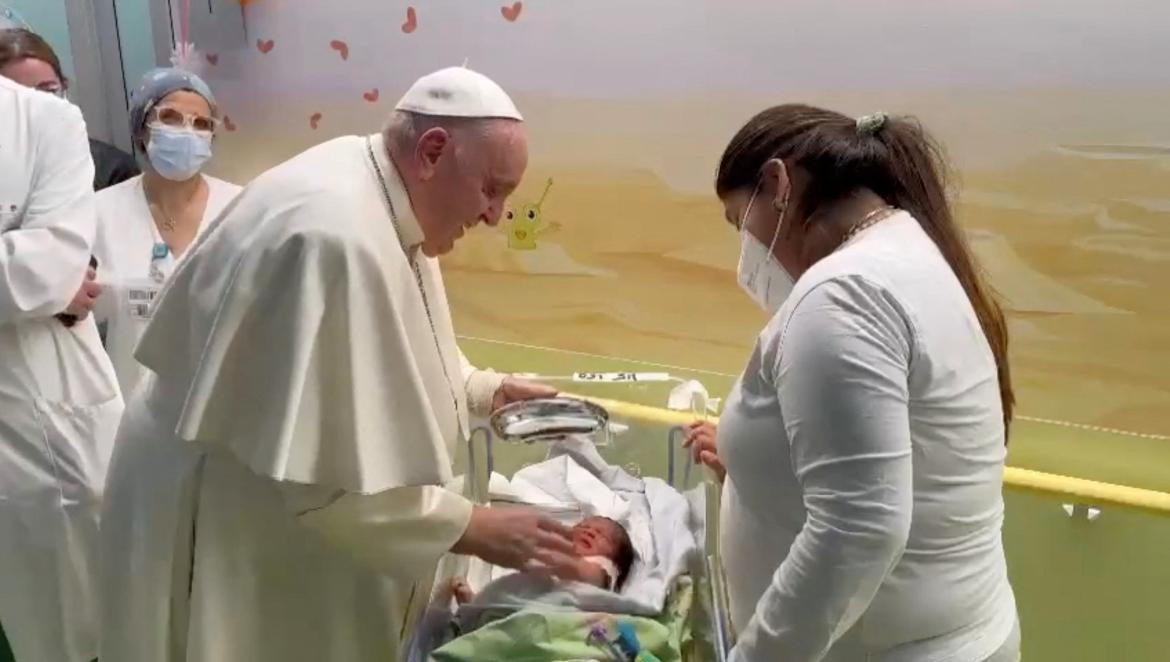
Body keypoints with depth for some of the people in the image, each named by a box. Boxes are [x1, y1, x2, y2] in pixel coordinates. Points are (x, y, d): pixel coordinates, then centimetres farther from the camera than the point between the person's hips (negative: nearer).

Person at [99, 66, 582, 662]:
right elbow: (322, 474, -30)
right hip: (231, 533, -9)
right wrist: (475, 529, -22)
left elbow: (394, 357, 15)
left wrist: (486, 391, 1)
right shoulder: (337, 237, -31)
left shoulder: (384, 205, 0)